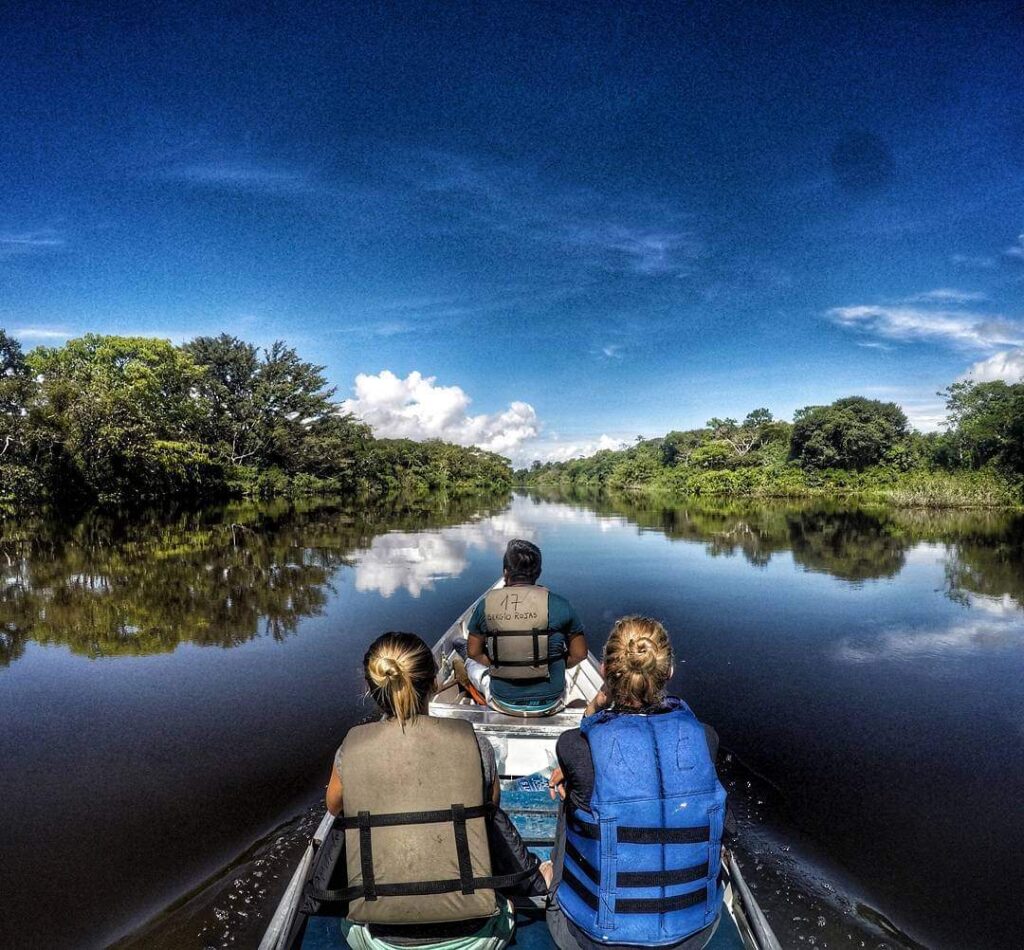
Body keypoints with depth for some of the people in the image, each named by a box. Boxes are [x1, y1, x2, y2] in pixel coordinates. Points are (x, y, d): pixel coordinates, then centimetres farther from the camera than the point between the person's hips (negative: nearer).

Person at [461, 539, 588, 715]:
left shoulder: (486, 604, -8)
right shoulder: (558, 605, -13)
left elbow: (474, 652, 3)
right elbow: (579, 654, -4)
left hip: (503, 703, 0)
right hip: (549, 704, 0)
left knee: (472, 663, 30)